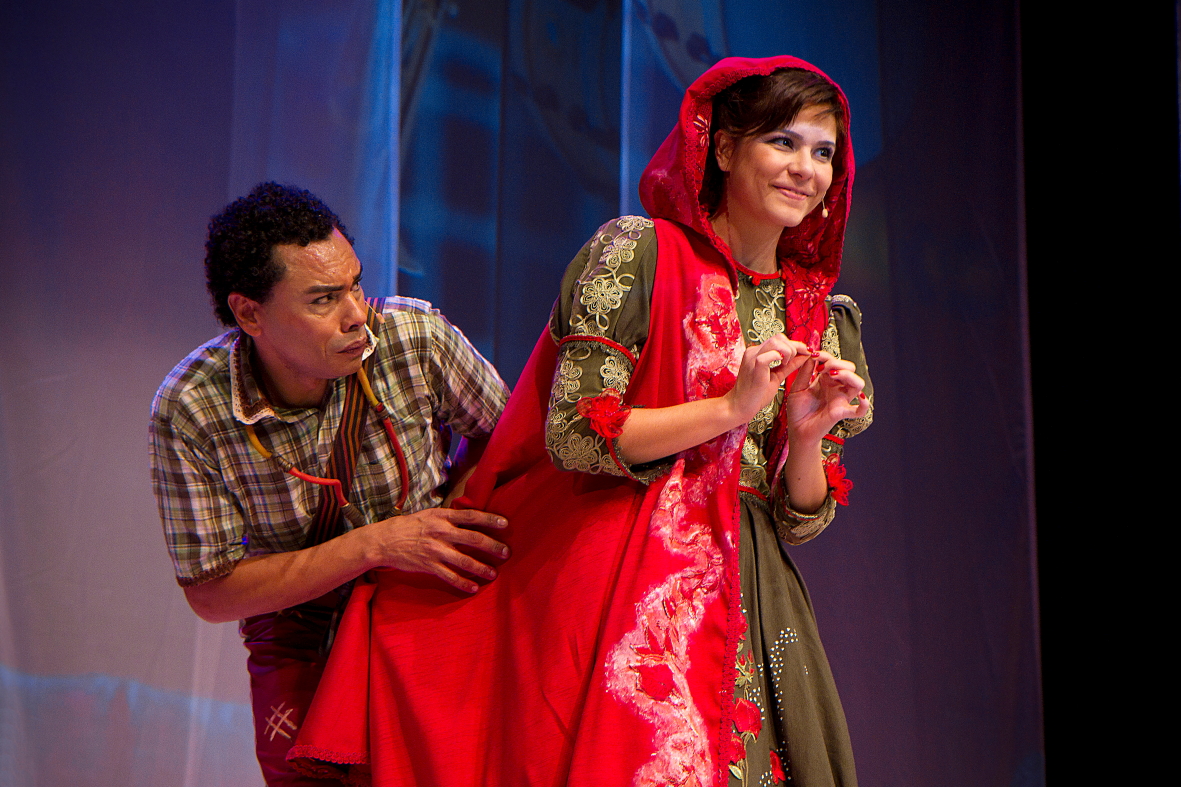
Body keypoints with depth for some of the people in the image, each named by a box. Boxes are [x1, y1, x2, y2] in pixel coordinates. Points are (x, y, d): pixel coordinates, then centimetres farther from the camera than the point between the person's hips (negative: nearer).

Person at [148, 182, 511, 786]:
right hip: (302, 632, -1)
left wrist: (457, 514, -12)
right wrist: (374, 544, -24)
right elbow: (211, 594, -15)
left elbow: (500, 430, 5)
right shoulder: (186, 412, -18)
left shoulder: (417, 338, -16)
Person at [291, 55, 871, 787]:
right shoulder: (635, 254, -3)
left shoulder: (818, 315, 13)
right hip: (623, 587, -5)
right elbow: (574, 437, -12)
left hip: (747, 599, 5)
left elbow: (799, 518, 12)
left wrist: (807, 436, -8)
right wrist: (731, 408, -16)